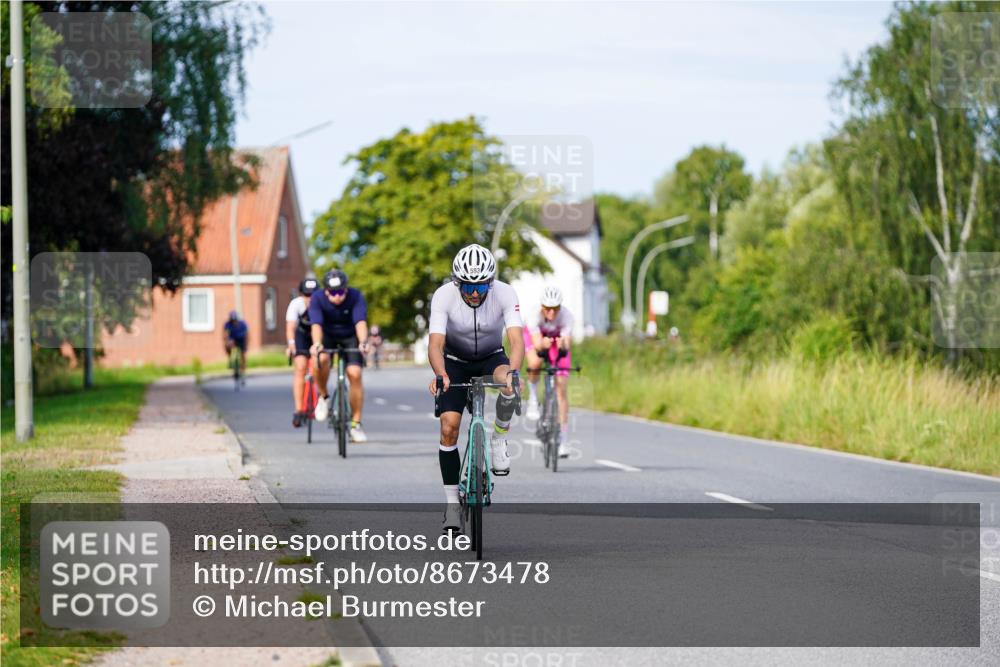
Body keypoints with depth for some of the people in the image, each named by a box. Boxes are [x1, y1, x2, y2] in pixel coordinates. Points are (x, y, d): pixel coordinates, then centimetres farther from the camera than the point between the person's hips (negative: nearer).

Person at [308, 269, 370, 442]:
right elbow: (316, 324, -37)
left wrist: (363, 342, -56)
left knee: (354, 374, -17)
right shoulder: (317, 299, -25)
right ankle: (323, 397, -7)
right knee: (321, 359, -33)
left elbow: (360, 322, -38)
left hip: (350, 337, 0)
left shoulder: (356, 297, -26)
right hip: (327, 336, 0)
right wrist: (316, 344, -56)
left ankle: (356, 424, -6)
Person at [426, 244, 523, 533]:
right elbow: (436, 343, -33)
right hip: (455, 361, 0)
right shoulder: (443, 296, -26)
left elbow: (517, 340, -35)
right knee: (449, 429, -13)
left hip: (492, 357, 0)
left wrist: (512, 371, -55)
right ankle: (452, 502, -2)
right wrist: (440, 375, -53)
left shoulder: (505, 294, -26)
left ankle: (499, 440, -10)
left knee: (508, 384, -36)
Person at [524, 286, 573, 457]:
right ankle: (533, 398, -5)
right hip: (536, 336, 0)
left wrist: (562, 346, -66)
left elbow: (567, 345, -43)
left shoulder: (566, 316, -35)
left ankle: (563, 439, -5)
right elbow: (536, 344, -44)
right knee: (535, 364, -36)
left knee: (561, 390, -9)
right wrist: (542, 345, -67)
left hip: (557, 340, 0)